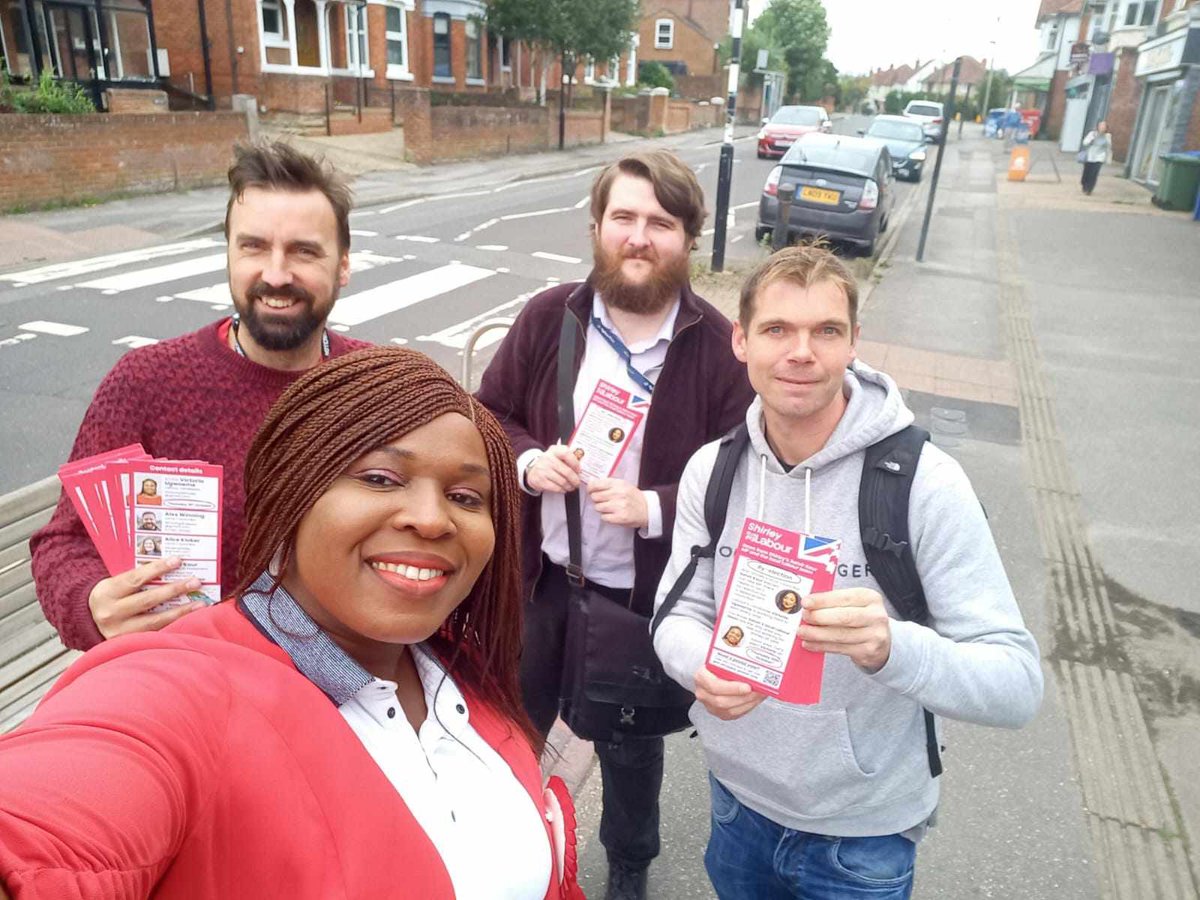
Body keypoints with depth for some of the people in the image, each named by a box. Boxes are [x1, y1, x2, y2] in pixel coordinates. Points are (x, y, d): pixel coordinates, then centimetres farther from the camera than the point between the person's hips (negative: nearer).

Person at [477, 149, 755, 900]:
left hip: (643, 593, -2)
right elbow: (489, 414, 3)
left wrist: (656, 508, -25)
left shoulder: (719, 350, -14)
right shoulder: (548, 318, -7)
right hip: (540, 577, 3)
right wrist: (528, 461, -17)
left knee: (630, 745, 22)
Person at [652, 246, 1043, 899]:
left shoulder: (925, 483, -22)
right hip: (736, 797, 3)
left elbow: (1018, 685, -22)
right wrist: (704, 665, -27)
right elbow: (678, 613, -4)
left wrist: (891, 648, -42)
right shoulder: (712, 470, -9)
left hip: (862, 834, -3)